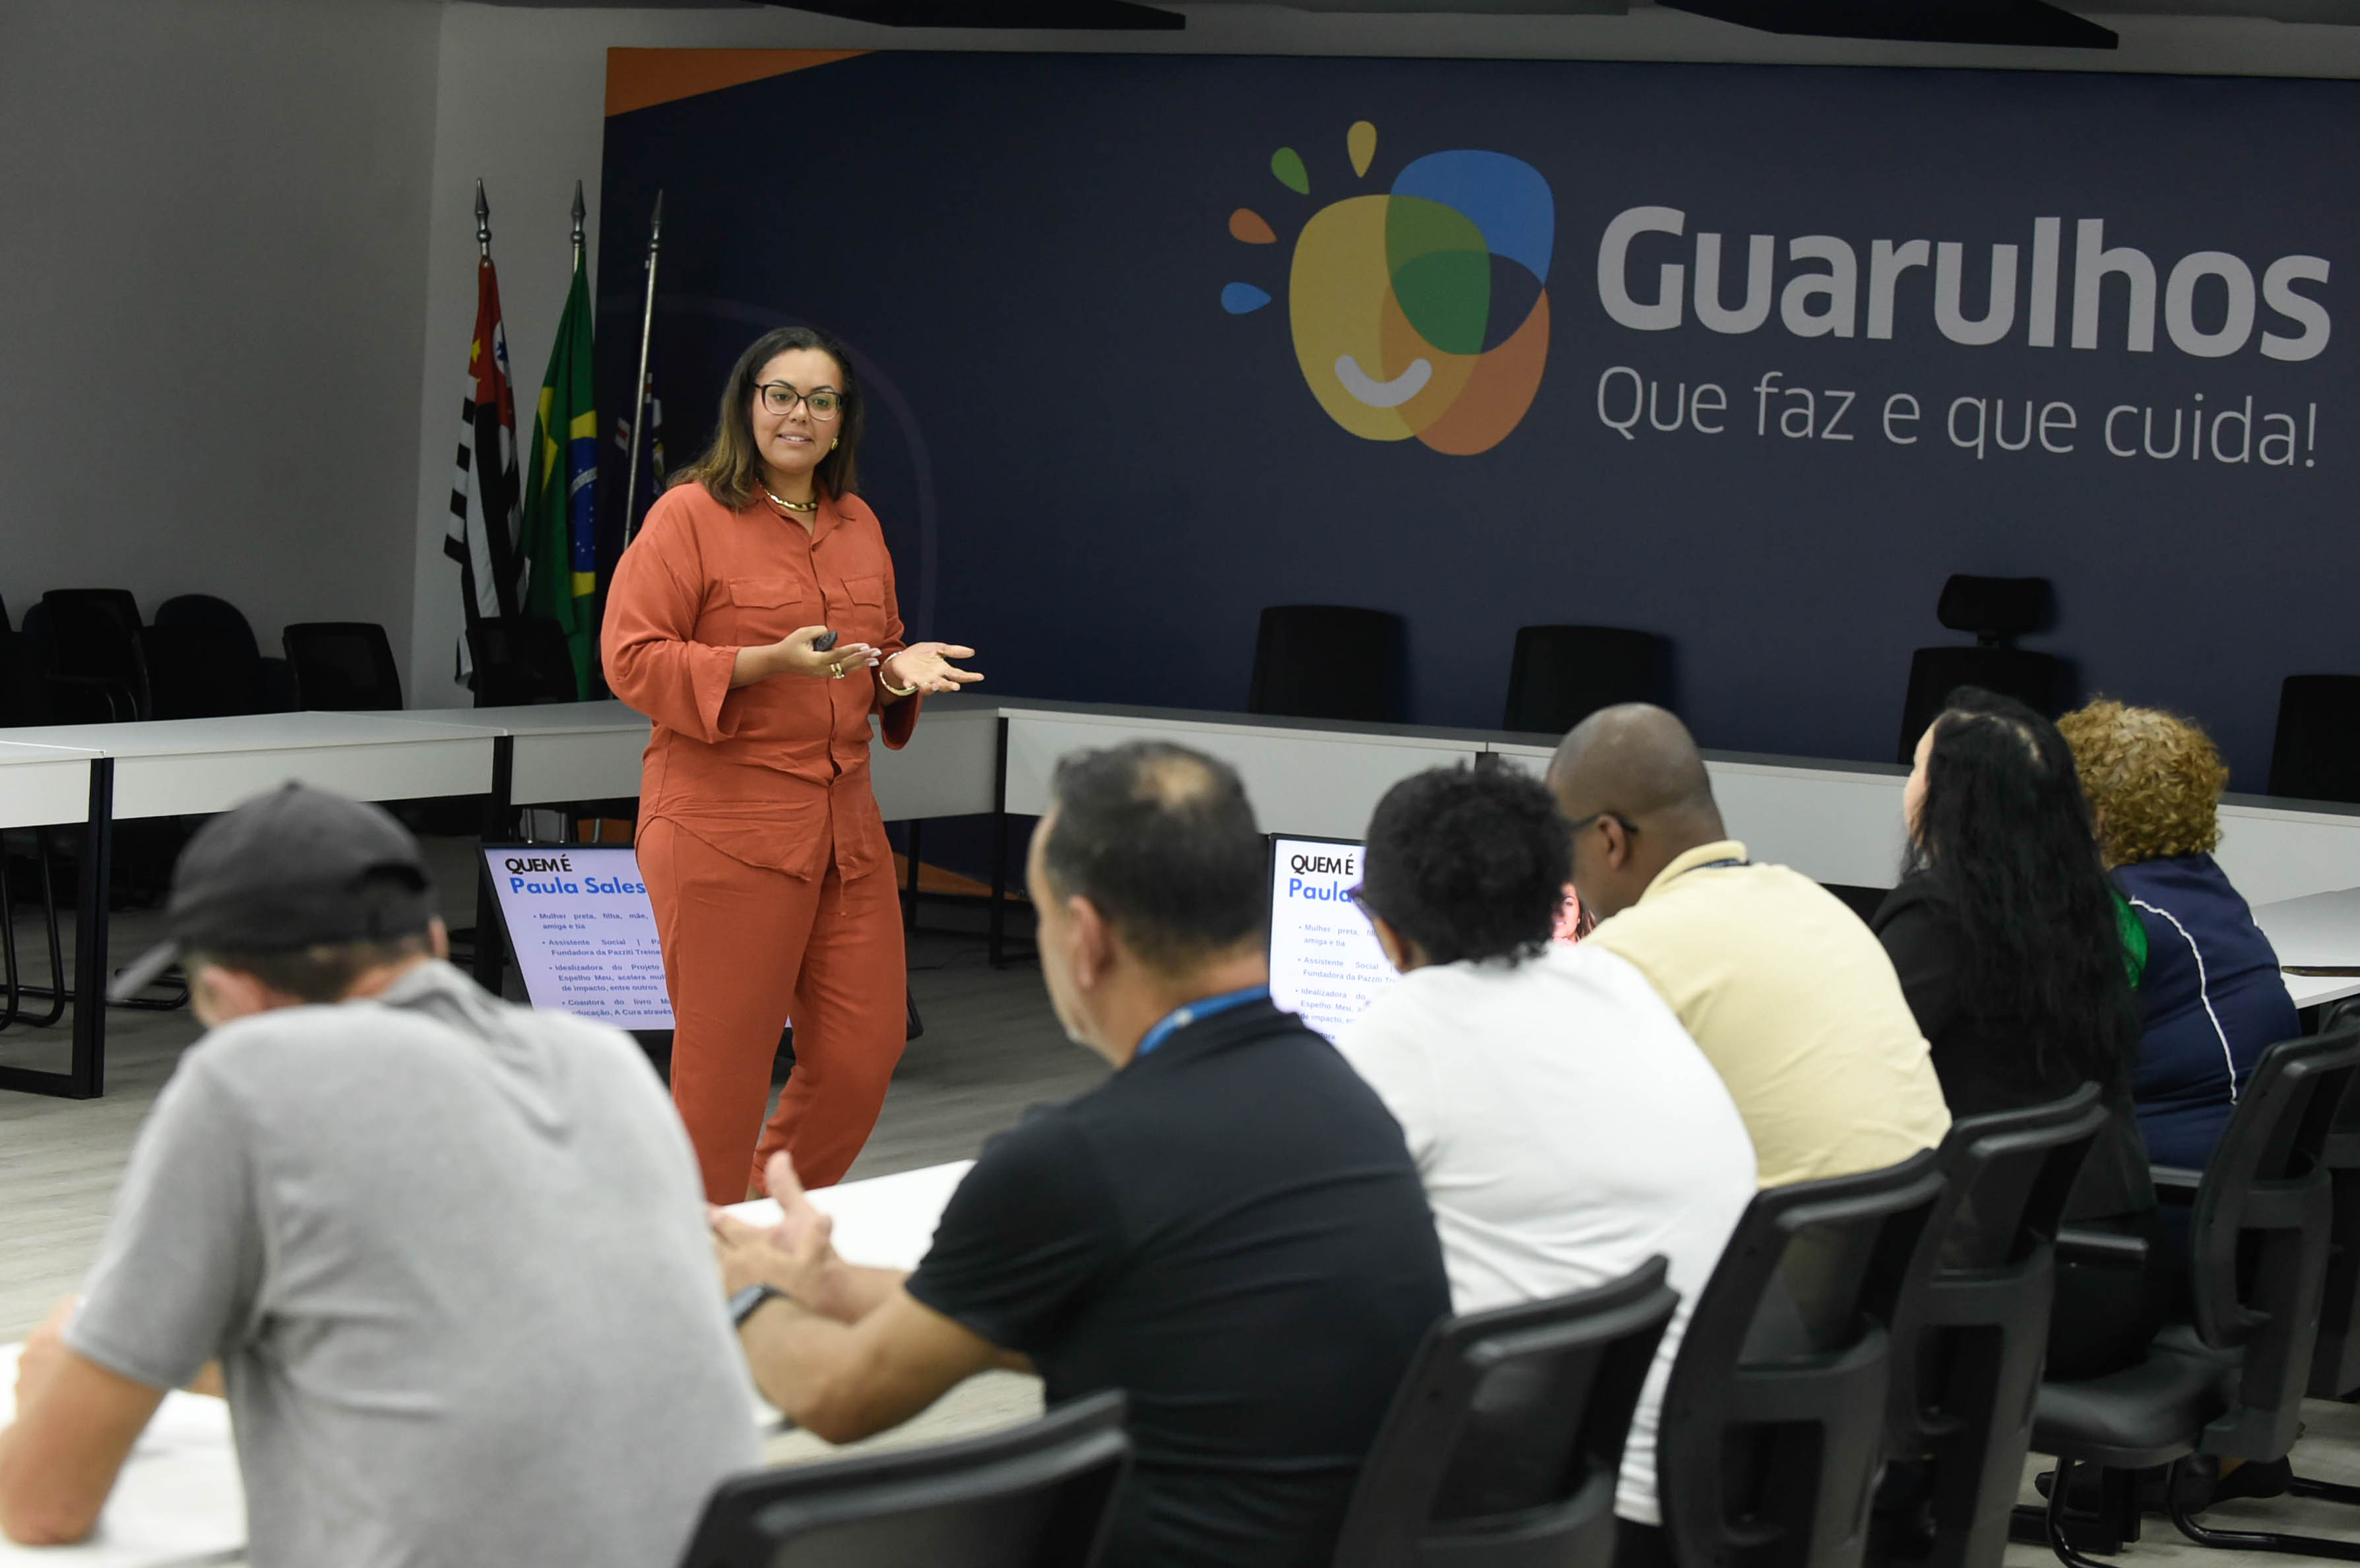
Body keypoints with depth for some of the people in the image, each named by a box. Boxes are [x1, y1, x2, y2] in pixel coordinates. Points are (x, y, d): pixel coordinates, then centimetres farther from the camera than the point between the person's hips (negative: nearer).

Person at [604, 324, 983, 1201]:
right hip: (724, 825, -6)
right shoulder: (690, 516, -5)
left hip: (845, 824, 7)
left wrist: (900, 668, 4)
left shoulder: (857, 526, 15)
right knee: (725, 1063, -3)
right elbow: (632, 662, -10)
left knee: (866, 1048, 4)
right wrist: (766, 663, -20)